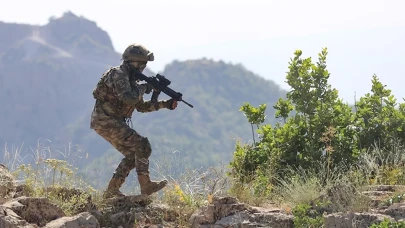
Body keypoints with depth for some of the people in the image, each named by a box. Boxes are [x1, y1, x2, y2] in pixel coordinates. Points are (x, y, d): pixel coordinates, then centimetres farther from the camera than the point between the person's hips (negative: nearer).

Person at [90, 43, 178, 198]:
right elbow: (129, 98, -30)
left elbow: (141, 106, 21)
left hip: (112, 122, 10)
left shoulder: (131, 79, 15)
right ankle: (146, 186, -10)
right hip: (105, 121, -10)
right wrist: (144, 88, -13)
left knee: (132, 155, 12)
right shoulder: (118, 75, -16)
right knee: (142, 146, -13)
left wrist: (165, 104, 11)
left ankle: (111, 191, 13)